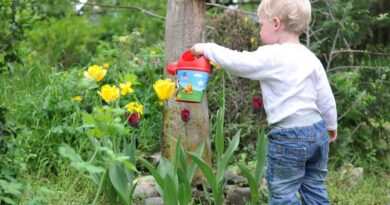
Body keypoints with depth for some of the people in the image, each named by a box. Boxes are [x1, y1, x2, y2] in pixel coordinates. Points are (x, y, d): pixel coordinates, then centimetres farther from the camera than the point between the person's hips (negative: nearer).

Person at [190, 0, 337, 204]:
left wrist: (206, 49, 1)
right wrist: (331, 126, 25)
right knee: (314, 188, 17)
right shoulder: (311, 59, 8)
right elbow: (326, 98, 11)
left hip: (288, 137, -7)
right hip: (318, 131, 7)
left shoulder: (270, 57, -14)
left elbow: (236, 62, -14)